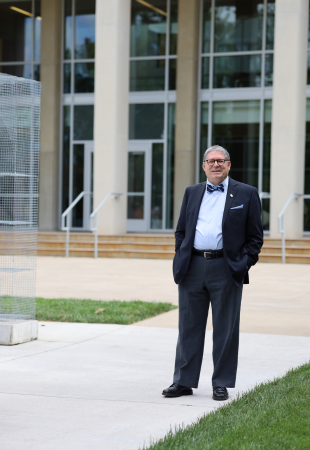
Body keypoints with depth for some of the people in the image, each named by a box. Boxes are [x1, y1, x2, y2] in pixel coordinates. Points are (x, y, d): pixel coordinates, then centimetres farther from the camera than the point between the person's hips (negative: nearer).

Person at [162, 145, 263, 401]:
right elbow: (181, 231, 18)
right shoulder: (192, 193, 14)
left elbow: (255, 237, 3)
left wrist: (244, 264, -7)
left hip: (226, 270, -3)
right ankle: (183, 382, 15)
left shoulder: (246, 194, 4)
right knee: (189, 327, 7)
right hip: (193, 269, 3)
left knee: (225, 329, 3)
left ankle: (221, 384, 13)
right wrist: (181, 259, 5)